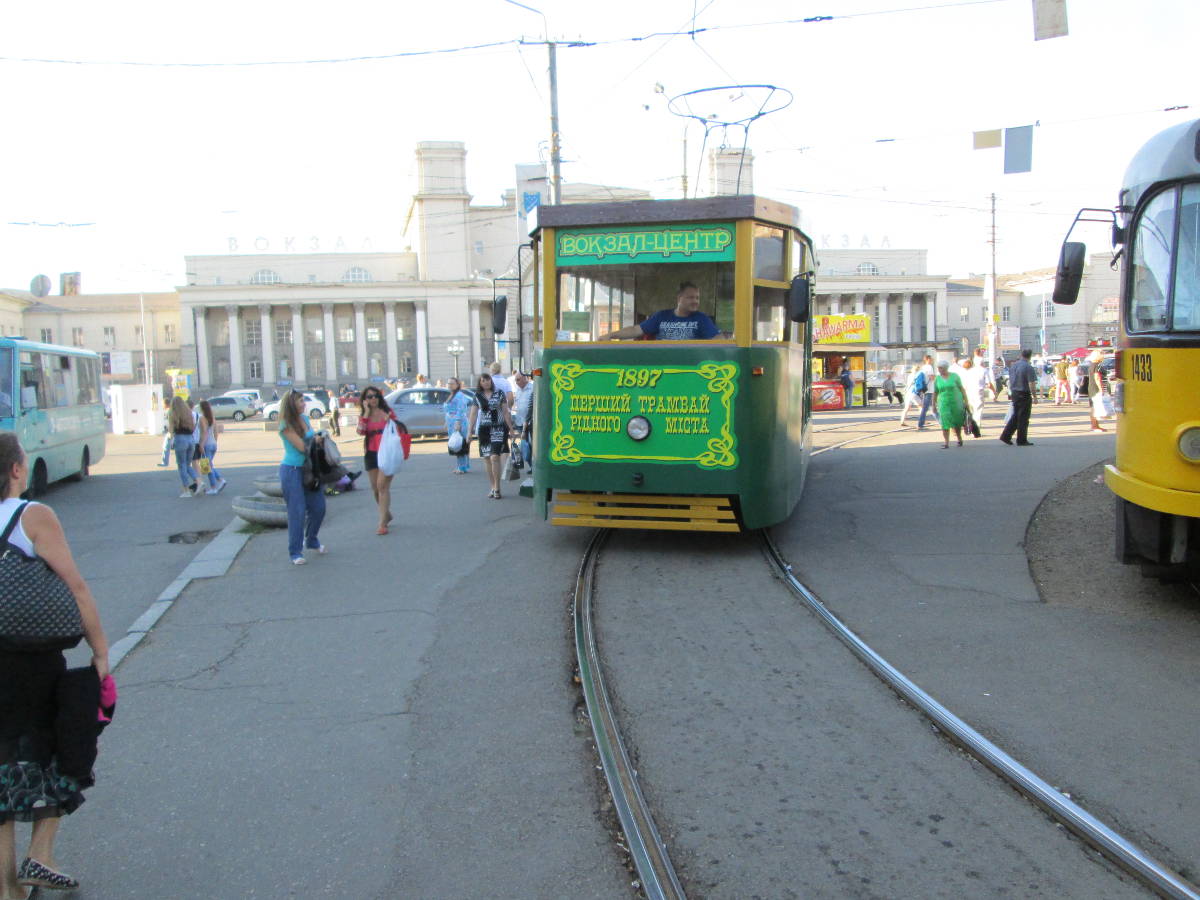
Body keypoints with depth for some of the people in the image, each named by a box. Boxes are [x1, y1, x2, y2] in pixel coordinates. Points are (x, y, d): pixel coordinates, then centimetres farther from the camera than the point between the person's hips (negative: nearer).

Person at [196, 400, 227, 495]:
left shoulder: (202, 418, -12)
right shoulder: (212, 418, 8)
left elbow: (204, 432, -19)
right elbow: (216, 431, 11)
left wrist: (201, 444, -18)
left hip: (206, 445, -7)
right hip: (213, 444, 7)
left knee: (208, 466, 0)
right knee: (210, 465, 20)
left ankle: (213, 488, 1)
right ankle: (220, 480, 7)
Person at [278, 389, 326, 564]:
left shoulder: (304, 418, 8)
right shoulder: (286, 425, -13)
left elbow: (315, 439, 15)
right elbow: (301, 447, -18)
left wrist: (319, 438, -6)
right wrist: (315, 439, -1)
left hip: (308, 469, 7)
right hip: (291, 470, -7)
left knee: (318, 506, 10)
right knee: (297, 511, -4)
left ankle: (311, 540, 33)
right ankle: (295, 552, 6)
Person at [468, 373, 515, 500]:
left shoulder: (499, 393, 2)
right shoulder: (477, 396, 8)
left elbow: (505, 412, 4)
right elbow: (473, 414, 10)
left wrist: (511, 428, 1)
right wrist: (470, 431, 4)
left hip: (498, 428, -3)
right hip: (484, 430, 3)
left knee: (495, 457, -14)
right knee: (487, 459, 5)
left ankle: (497, 488, -8)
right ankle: (493, 487, 14)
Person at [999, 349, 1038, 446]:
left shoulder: (1013, 366, 7)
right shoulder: (1028, 367, -15)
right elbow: (1031, 384, -17)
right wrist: (1035, 397, -10)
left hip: (1014, 393, 7)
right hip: (1024, 394, -7)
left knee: (1015, 416, 16)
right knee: (1023, 418, 1)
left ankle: (1006, 436, 11)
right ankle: (1021, 440, 5)